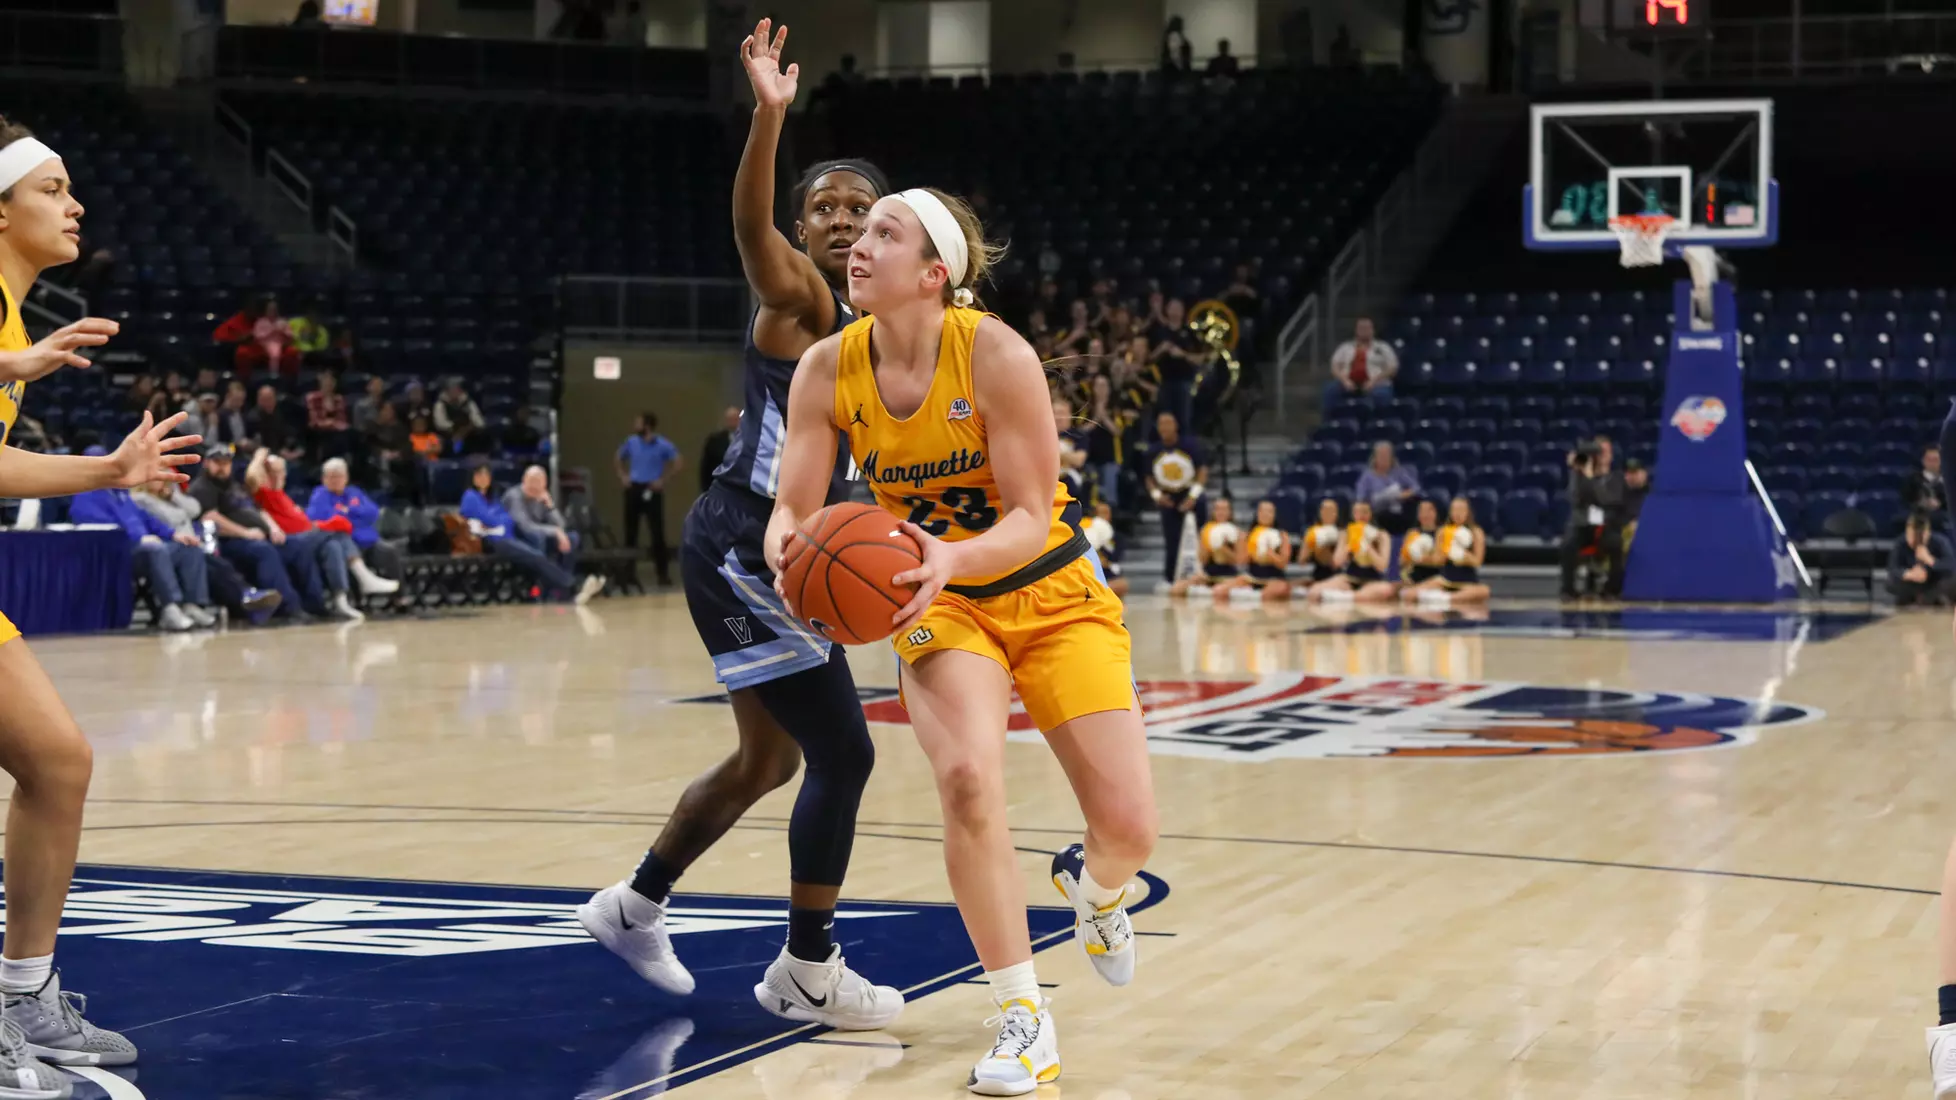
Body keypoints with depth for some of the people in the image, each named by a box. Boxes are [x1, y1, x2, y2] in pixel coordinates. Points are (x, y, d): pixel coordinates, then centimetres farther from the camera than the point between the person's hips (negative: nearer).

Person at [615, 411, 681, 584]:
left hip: (652, 490, -4)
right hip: (633, 489, 4)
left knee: (657, 532, -4)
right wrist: (622, 476, 6)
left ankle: (662, 573, 1)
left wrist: (663, 479, -12)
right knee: (630, 532, 7)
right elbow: (617, 458, 21)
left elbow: (678, 462, -8)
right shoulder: (631, 442, 5)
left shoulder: (662, 445, -7)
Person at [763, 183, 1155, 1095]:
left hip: (1051, 593, -2)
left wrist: (955, 559, -42)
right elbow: (793, 508, -11)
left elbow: (1032, 516, -22)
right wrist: (791, 552, -35)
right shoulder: (828, 370, -11)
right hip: (941, 604, 2)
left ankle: (1094, 887, 33)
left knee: (1127, 825, -9)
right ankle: (1023, 1018, -10)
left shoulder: (995, 354, -23)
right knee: (967, 780, -26)